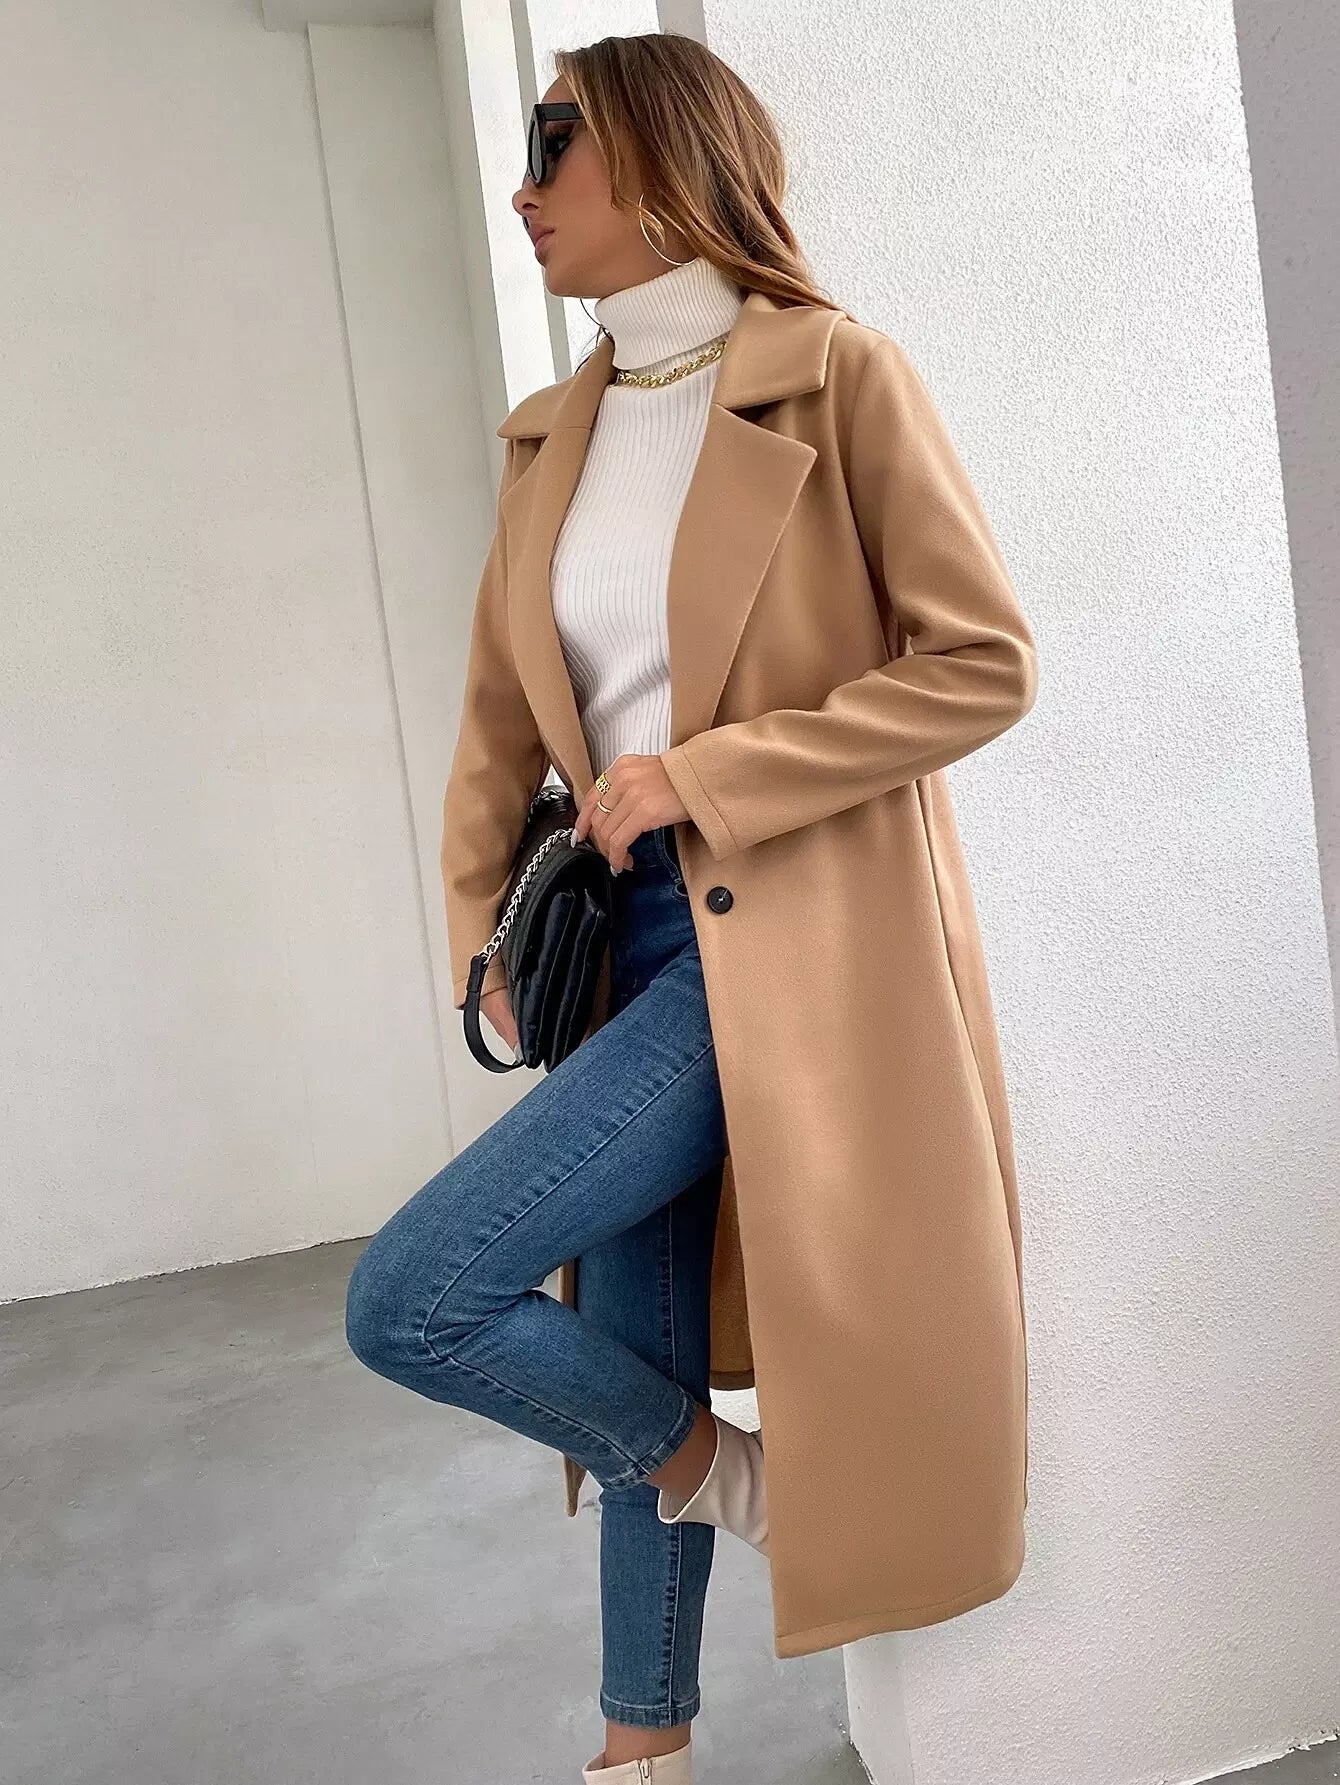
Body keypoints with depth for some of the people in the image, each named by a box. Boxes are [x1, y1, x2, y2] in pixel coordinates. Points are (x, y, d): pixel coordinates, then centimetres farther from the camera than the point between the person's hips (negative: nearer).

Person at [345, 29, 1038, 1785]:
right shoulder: (555, 437, 13)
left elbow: (988, 665, -9)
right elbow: (502, 720, 14)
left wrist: (705, 777, -15)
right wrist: (488, 934, 3)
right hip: (627, 940, 6)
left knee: (408, 1302, -14)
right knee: (637, 1360, 14)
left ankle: (724, 1466, 13)